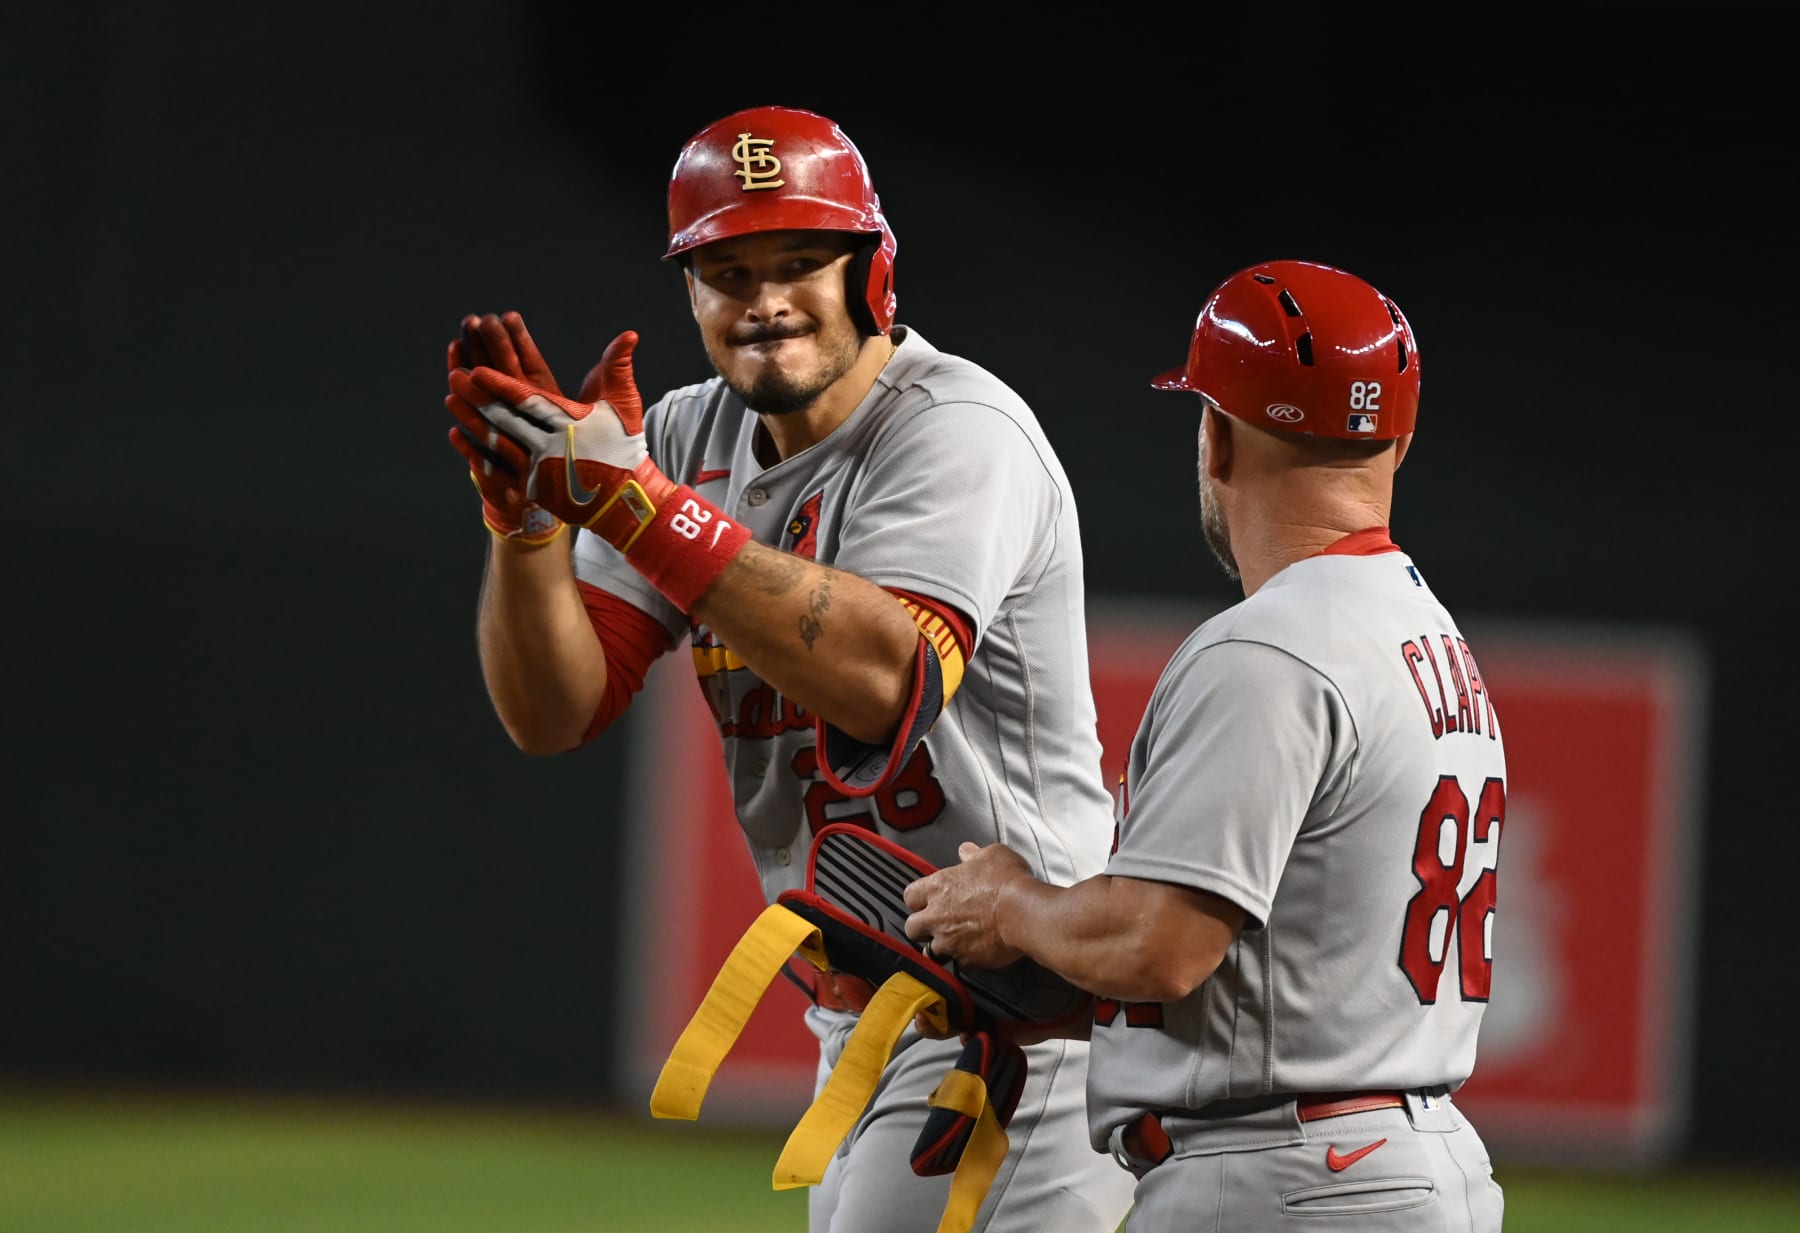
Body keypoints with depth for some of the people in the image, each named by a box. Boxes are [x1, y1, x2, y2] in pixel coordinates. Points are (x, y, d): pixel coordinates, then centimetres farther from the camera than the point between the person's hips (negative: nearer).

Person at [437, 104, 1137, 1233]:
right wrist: (528, 513, -15)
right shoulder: (692, 440, 9)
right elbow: (552, 712, 3)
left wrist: (636, 503, -32)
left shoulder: (960, 431, -14)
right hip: (856, 1024, 8)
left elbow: (883, 679, -31)